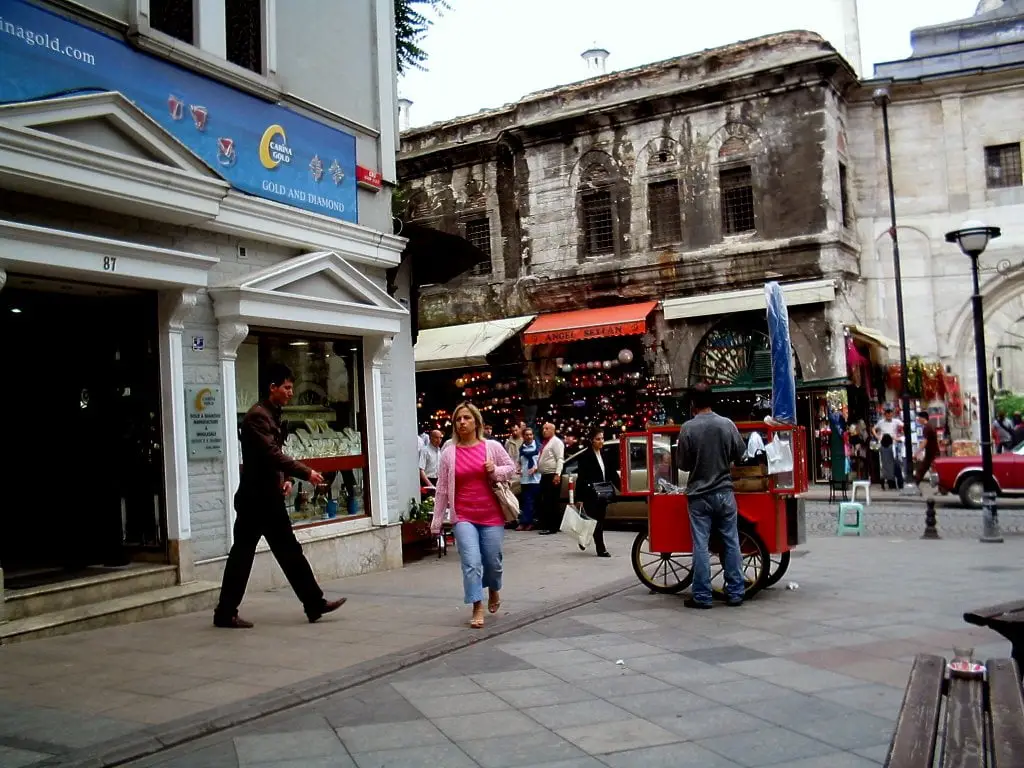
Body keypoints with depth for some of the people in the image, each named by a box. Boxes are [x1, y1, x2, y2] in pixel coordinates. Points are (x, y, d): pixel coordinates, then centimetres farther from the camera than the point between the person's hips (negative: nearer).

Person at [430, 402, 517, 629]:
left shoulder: (492, 447, 0)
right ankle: (478, 609, -1)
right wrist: (437, 521, 3)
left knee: (493, 561, 10)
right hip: (463, 517, -1)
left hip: (491, 515, 1)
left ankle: (494, 591, 42)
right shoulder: (448, 453, 0)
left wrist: (496, 471, -11)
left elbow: (511, 468, 11)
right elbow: (442, 489, 3)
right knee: (471, 563, -11)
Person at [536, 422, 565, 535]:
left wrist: (557, 474, -23)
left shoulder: (556, 442, -8)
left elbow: (560, 459, -16)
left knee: (552, 502, -6)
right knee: (544, 501, 11)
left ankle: (552, 527, -3)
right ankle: (546, 525, 17)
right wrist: (536, 467, 10)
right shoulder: (544, 442, 19)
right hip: (544, 475, 9)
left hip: (553, 475, -9)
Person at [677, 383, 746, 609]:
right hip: (724, 492, 2)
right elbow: (740, 454, 5)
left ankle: (702, 596, 5)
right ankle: (735, 593, 15)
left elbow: (683, 464, -4)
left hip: (699, 495, -2)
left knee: (701, 546, 2)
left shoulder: (687, 428, -11)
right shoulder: (727, 424, -5)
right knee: (731, 543, 10)